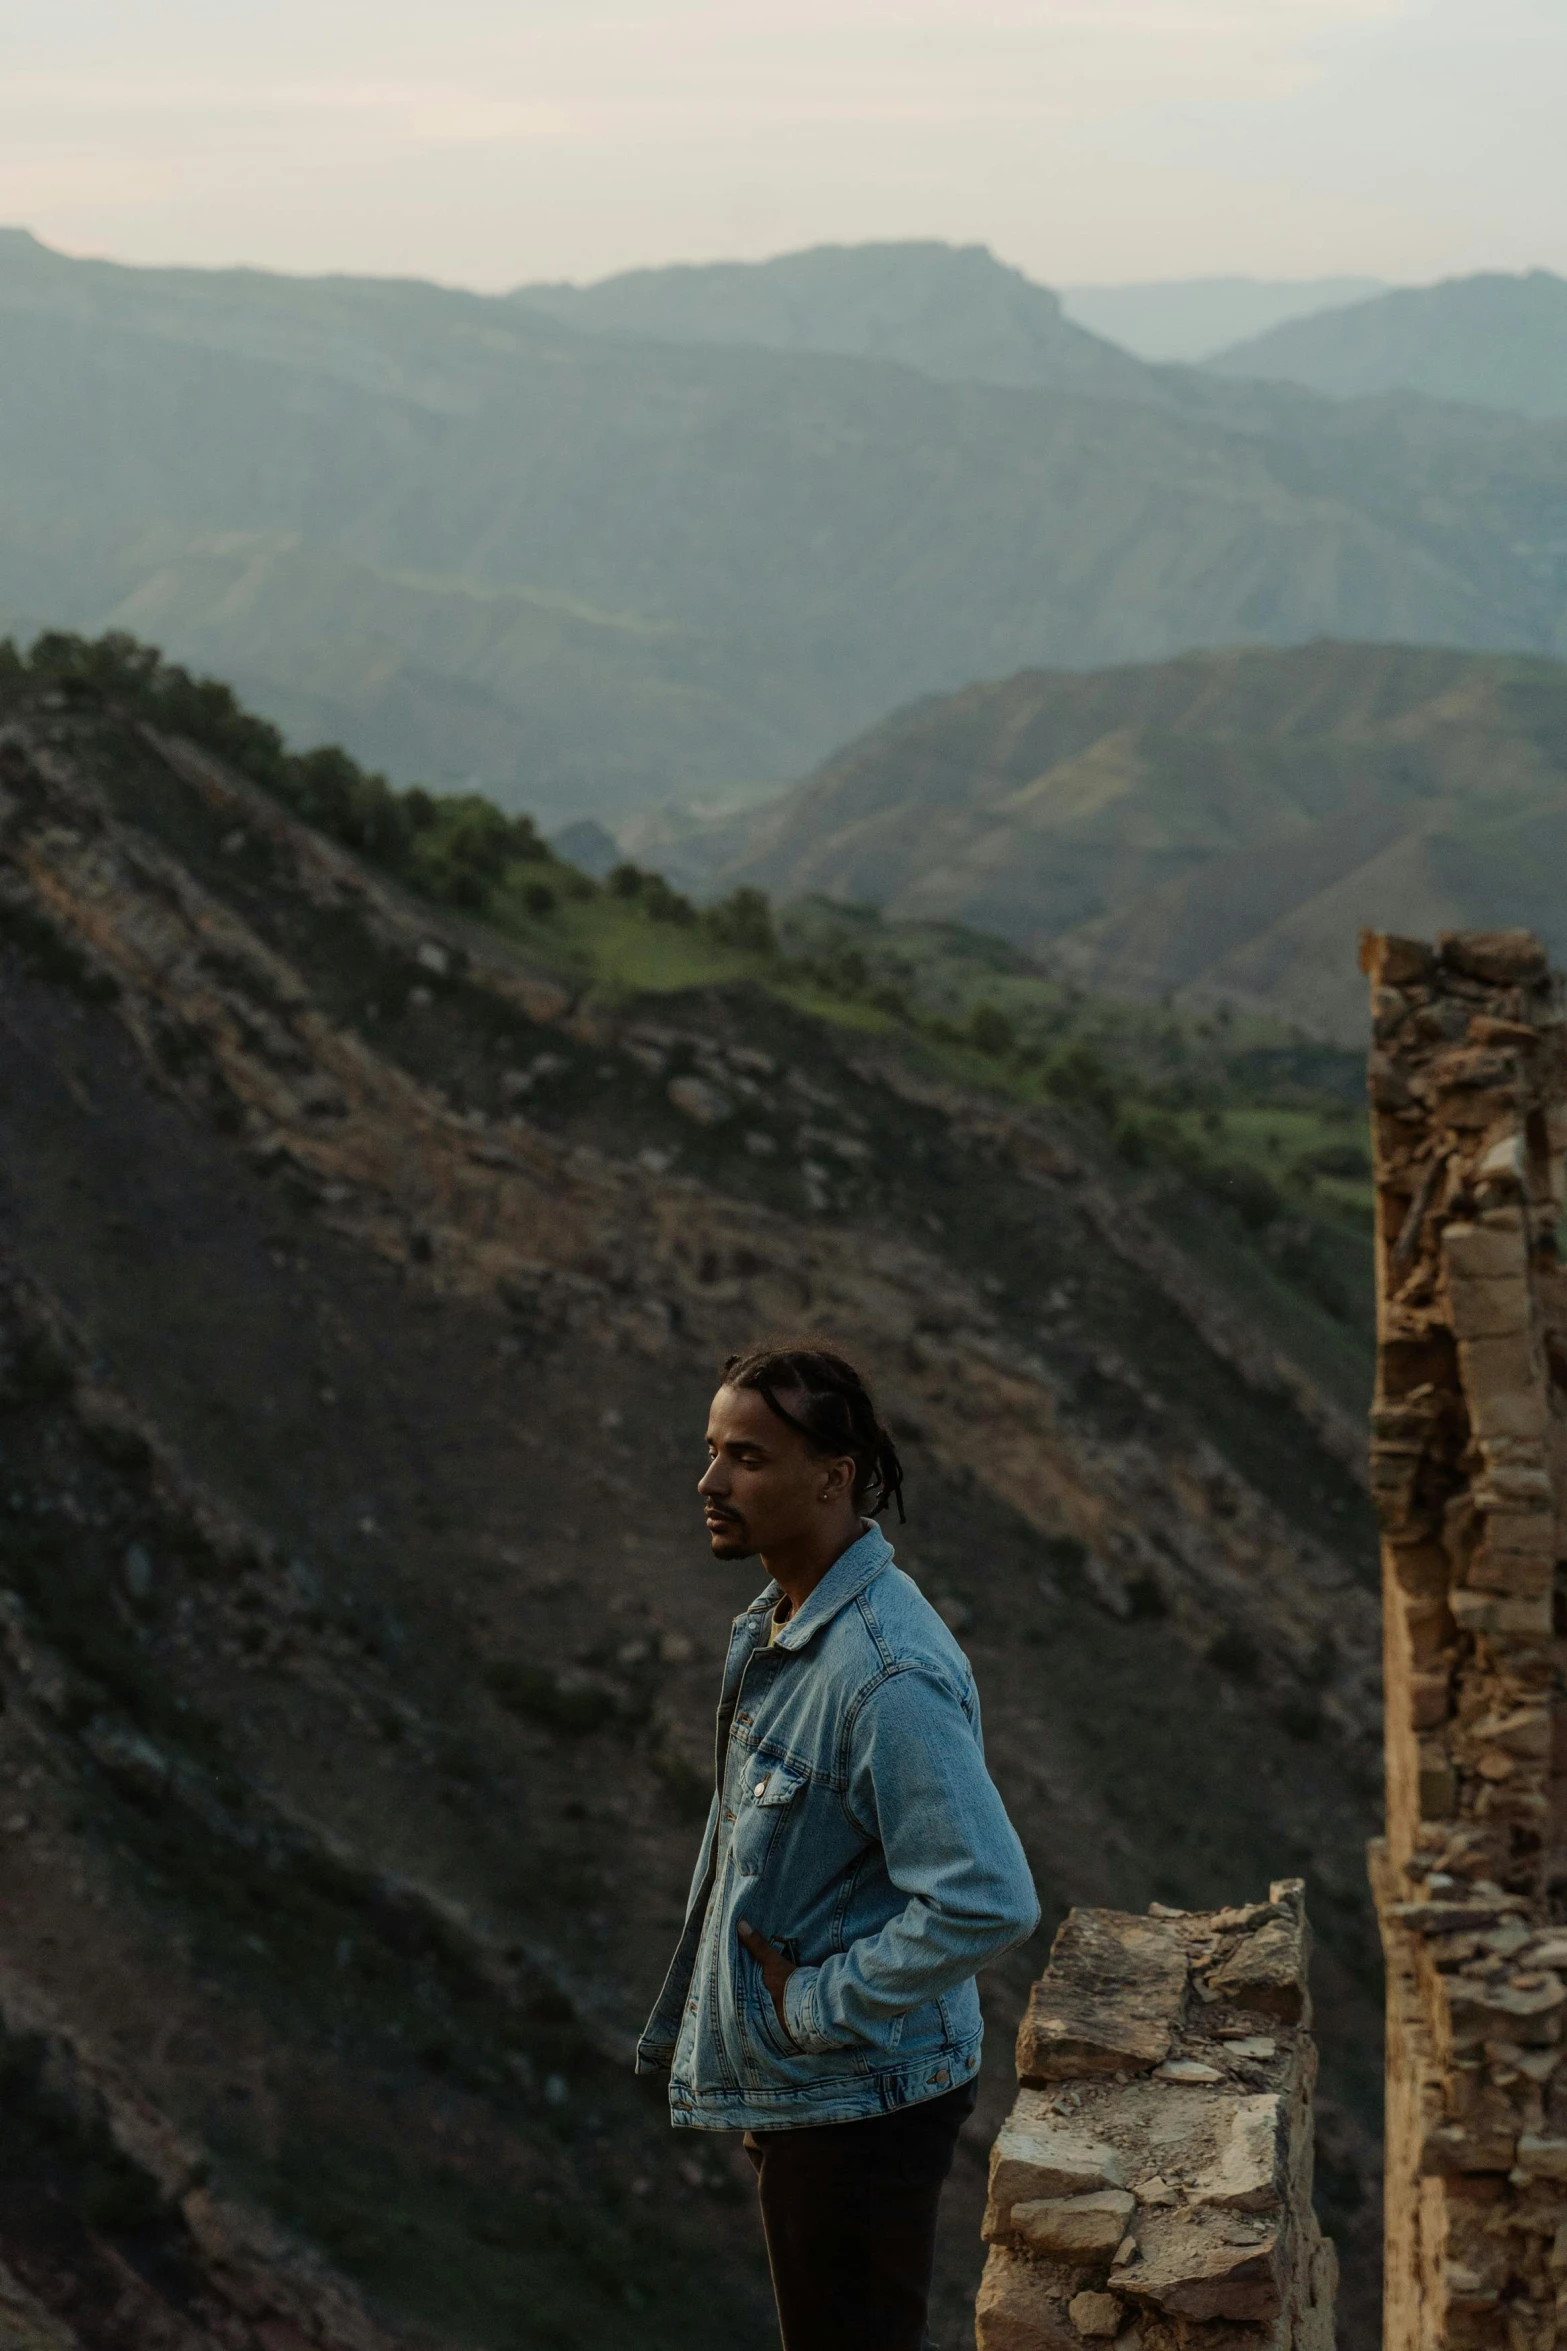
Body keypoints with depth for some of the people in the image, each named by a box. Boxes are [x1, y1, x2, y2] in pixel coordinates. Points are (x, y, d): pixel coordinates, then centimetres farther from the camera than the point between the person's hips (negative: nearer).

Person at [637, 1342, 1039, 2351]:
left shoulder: (890, 1677, -27)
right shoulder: (773, 1626, 4)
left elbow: (988, 1905, -33)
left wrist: (822, 2005, -22)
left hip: (861, 2102, -10)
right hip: (791, 2087, 10)